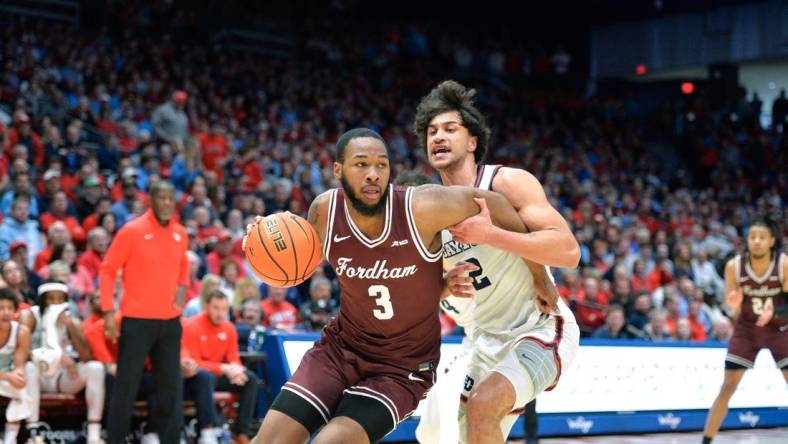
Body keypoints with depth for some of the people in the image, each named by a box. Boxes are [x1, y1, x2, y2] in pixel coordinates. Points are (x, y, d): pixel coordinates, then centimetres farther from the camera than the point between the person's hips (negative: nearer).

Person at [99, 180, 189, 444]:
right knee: (126, 385, -2)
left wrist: (182, 286, 4)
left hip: (170, 320, 5)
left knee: (170, 385, 7)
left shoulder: (180, 233, 8)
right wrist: (108, 311, -11)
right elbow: (108, 269, -5)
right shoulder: (131, 231, -8)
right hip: (137, 320, -5)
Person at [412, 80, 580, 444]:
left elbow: (569, 252, -25)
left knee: (482, 406, -29)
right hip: (489, 339, 7)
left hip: (542, 329, -7)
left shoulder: (507, 182, -14)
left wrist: (490, 234, -32)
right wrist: (446, 285, -11)